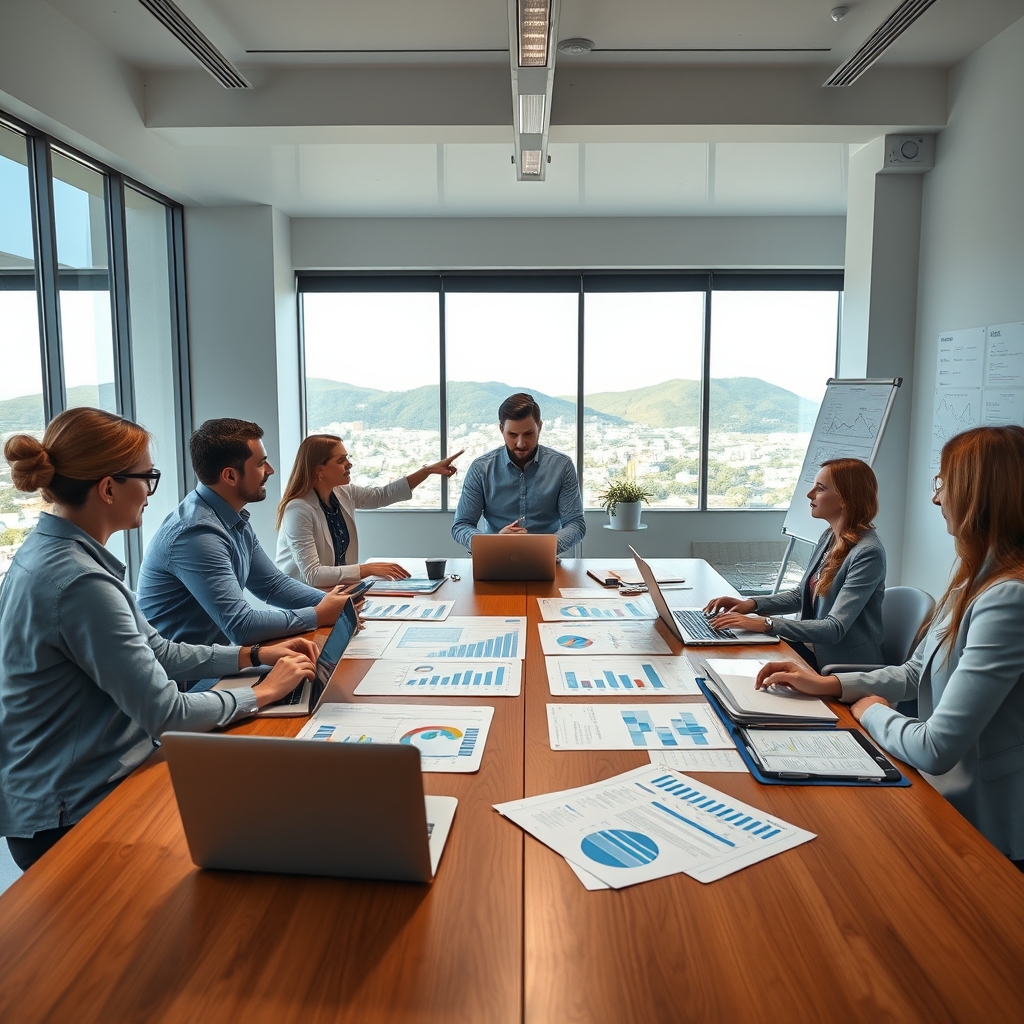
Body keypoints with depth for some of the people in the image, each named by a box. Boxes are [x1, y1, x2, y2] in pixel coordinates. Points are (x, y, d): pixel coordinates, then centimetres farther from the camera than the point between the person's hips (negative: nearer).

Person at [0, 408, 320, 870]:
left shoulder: (50, 550, 4)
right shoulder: (78, 581, -28)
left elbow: (156, 651, 10)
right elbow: (164, 713, -25)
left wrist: (254, 655, 4)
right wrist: (264, 692, -12)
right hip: (70, 818, -9)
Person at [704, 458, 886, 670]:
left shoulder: (867, 553, -21)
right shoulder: (829, 537, 5)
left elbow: (834, 629, -26)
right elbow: (802, 594, 17)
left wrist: (766, 624, -30)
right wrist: (751, 604, 1)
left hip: (847, 670, -7)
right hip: (813, 650, 7)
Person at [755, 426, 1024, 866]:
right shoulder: (976, 580, 3)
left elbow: (936, 748, -30)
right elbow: (917, 673, 13)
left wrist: (873, 712, -10)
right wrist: (829, 684, 3)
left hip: (976, 826, -8)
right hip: (945, 798, 8)